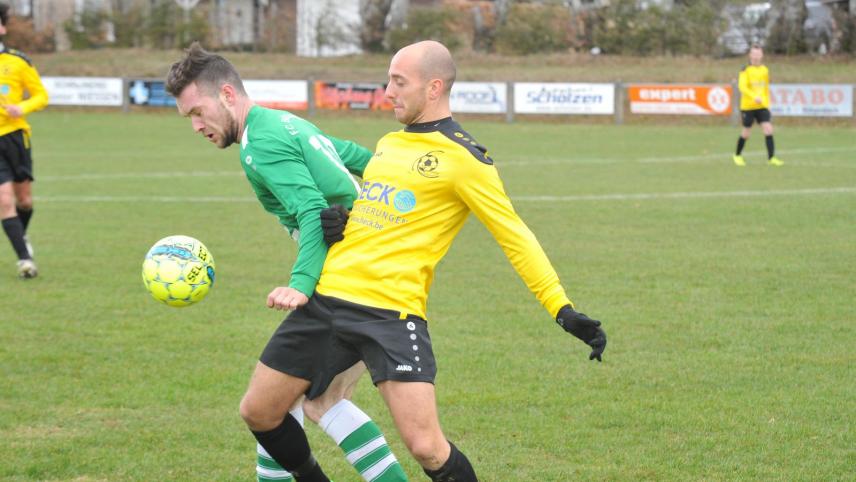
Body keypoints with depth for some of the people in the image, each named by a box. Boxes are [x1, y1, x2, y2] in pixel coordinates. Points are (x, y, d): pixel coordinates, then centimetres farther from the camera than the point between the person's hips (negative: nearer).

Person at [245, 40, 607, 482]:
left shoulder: (463, 158, -6)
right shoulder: (389, 143, 16)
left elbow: (513, 236, -8)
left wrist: (563, 310, -15)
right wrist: (334, 221, 5)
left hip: (392, 312, -7)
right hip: (326, 297, 7)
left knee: (425, 446, -18)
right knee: (258, 411, 10)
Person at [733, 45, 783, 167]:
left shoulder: (764, 70, 9)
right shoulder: (746, 70, -7)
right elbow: (742, 87, -20)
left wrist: (766, 102, 21)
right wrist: (754, 97, -33)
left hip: (762, 106, 4)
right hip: (748, 106, -4)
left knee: (768, 129, -11)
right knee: (746, 132, 5)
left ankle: (771, 158, -12)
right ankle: (737, 155, 27)